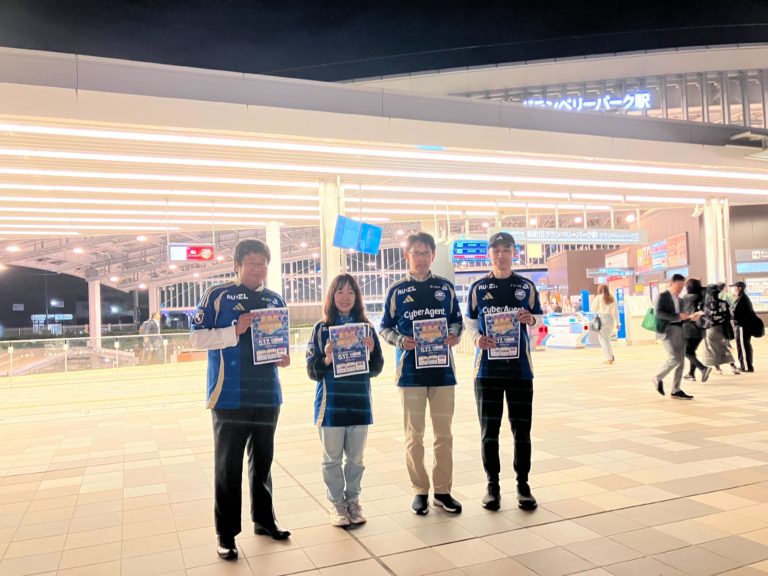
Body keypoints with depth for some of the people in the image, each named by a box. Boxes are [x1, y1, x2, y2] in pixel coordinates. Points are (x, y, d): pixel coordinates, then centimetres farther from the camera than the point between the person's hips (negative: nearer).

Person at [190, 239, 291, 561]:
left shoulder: (275, 300, 11)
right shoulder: (218, 296, -4)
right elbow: (198, 338, -7)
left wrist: (284, 356, -2)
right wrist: (235, 331, -20)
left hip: (267, 394, 5)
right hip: (230, 397, -4)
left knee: (263, 461, 16)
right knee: (228, 465, 3)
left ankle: (264, 520, 32)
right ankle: (226, 533, 15)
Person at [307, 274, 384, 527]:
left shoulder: (366, 328, 2)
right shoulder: (321, 329, -3)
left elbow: (376, 369, 5)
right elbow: (312, 371, -3)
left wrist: (371, 352, -14)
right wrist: (327, 359, -22)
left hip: (359, 402, 2)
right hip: (331, 403, -2)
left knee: (355, 457, 13)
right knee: (332, 458, 9)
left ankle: (353, 500, 29)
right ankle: (337, 503, 25)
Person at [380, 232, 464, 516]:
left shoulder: (445, 287, 6)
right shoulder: (397, 291, 2)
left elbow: (456, 320, 12)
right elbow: (385, 327, 5)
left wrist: (454, 335, -9)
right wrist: (400, 341, -14)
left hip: (442, 369, 2)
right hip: (410, 371, -1)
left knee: (444, 434, 8)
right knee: (414, 435, 6)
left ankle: (443, 490, 21)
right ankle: (420, 490, 20)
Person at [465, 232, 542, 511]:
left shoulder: (526, 286, 6)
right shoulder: (478, 287, 4)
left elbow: (538, 318, 9)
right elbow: (470, 321, 6)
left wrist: (530, 319, -14)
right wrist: (477, 338, -14)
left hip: (519, 366, 1)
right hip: (487, 368, 0)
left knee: (521, 428, 6)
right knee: (489, 429, 5)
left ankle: (523, 484, 20)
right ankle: (492, 485, 18)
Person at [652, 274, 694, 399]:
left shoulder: (678, 299, 18)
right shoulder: (662, 296, -3)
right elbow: (658, 312, -16)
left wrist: (685, 316, 2)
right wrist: (677, 316, -21)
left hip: (679, 330, 7)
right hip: (667, 330, -7)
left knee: (681, 361, 4)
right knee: (674, 358, -15)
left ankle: (676, 390, 10)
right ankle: (658, 378, 7)